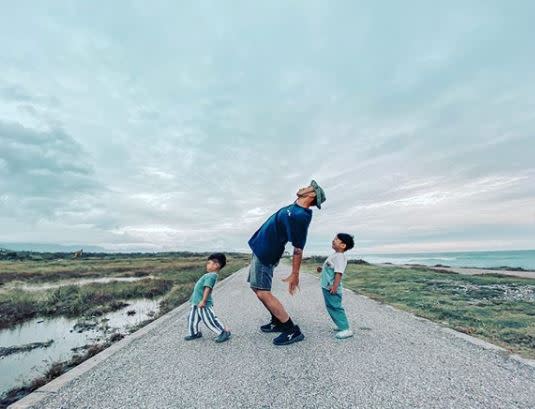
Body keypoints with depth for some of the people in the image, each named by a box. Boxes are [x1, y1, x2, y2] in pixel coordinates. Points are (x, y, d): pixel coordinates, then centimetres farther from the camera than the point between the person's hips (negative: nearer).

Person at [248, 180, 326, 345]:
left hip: (265, 254, -10)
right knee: (256, 287, 17)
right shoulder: (294, 207, 5)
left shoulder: (301, 215, -24)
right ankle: (278, 322, 26)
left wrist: (295, 274, -18)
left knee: (262, 292, -9)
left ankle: (292, 331, 1)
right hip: (259, 249, 10)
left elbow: (298, 248, -22)